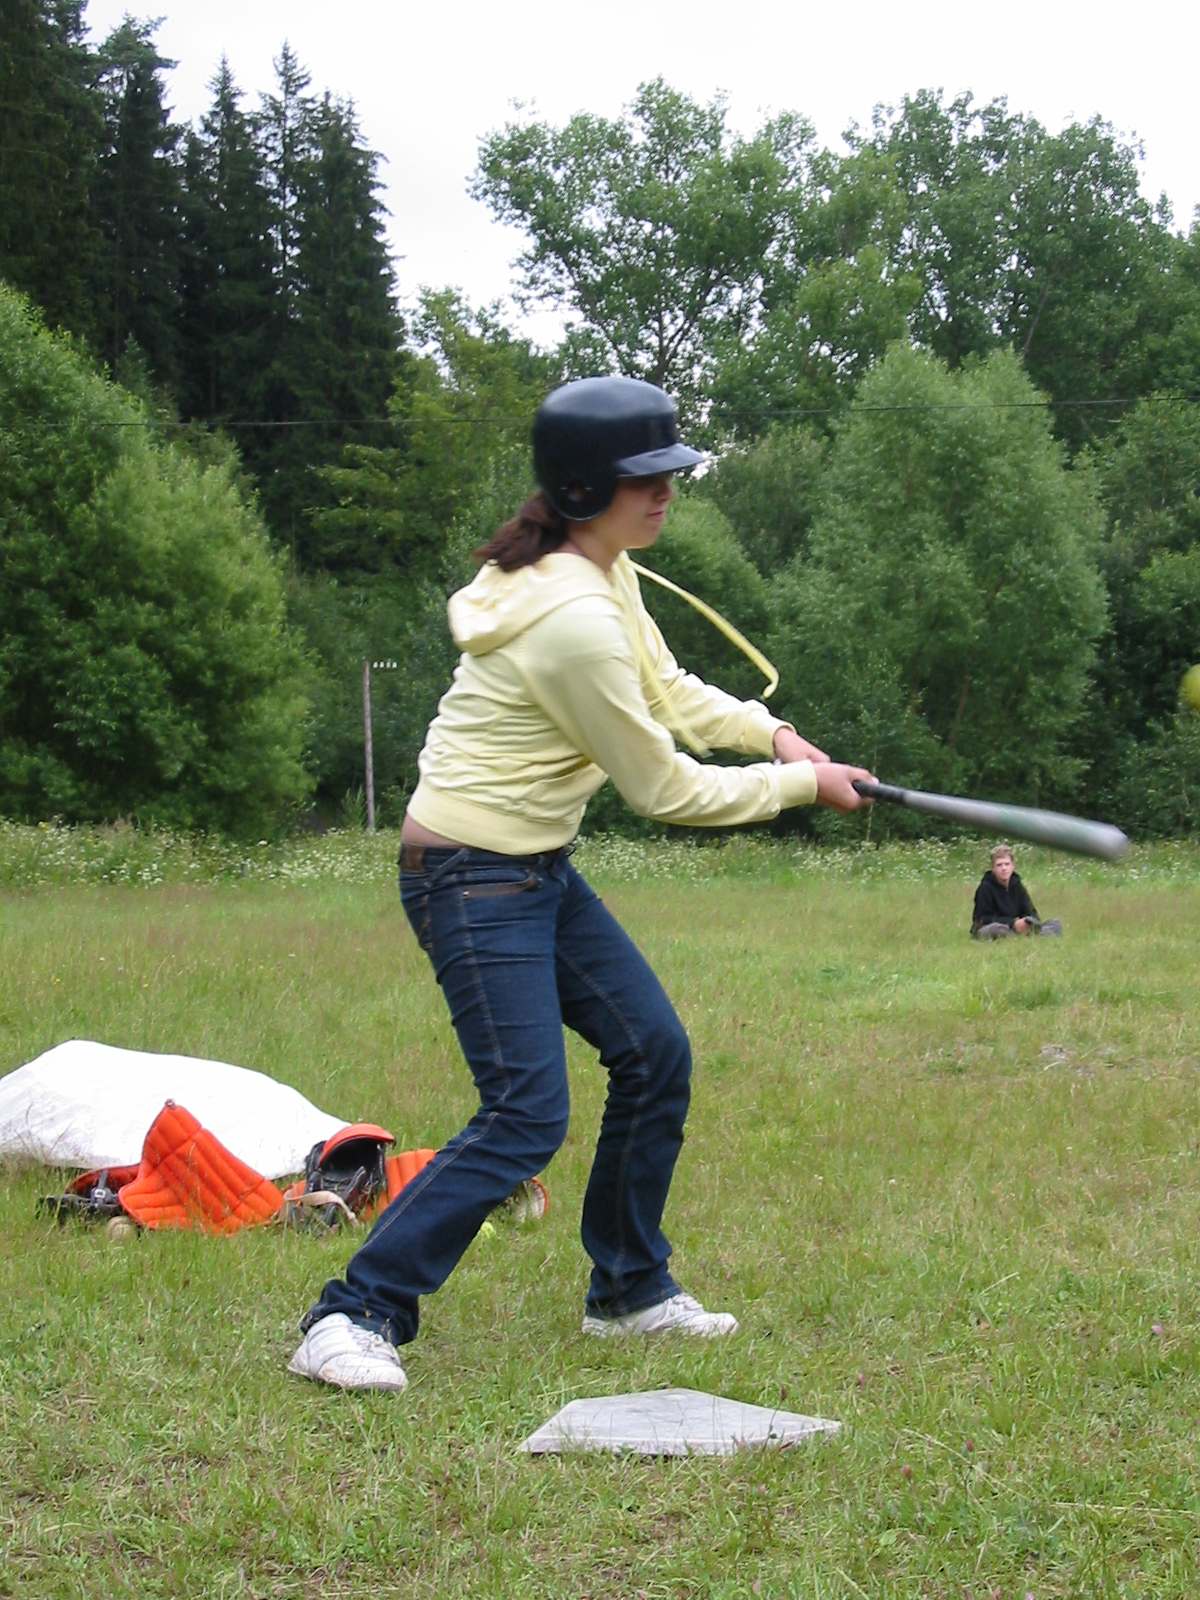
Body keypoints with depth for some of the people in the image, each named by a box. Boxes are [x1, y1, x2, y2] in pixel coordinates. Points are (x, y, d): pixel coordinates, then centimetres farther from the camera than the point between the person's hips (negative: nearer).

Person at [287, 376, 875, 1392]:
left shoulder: (604, 572, 4)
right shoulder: (574, 620, -26)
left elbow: (663, 689, 20)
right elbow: (663, 789, -17)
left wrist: (766, 731, 4)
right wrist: (799, 785, -6)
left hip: (539, 870, 10)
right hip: (473, 879, -10)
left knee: (655, 1056, 13)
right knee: (527, 1118, -14)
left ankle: (630, 1292, 27)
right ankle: (352, 1320, -9)